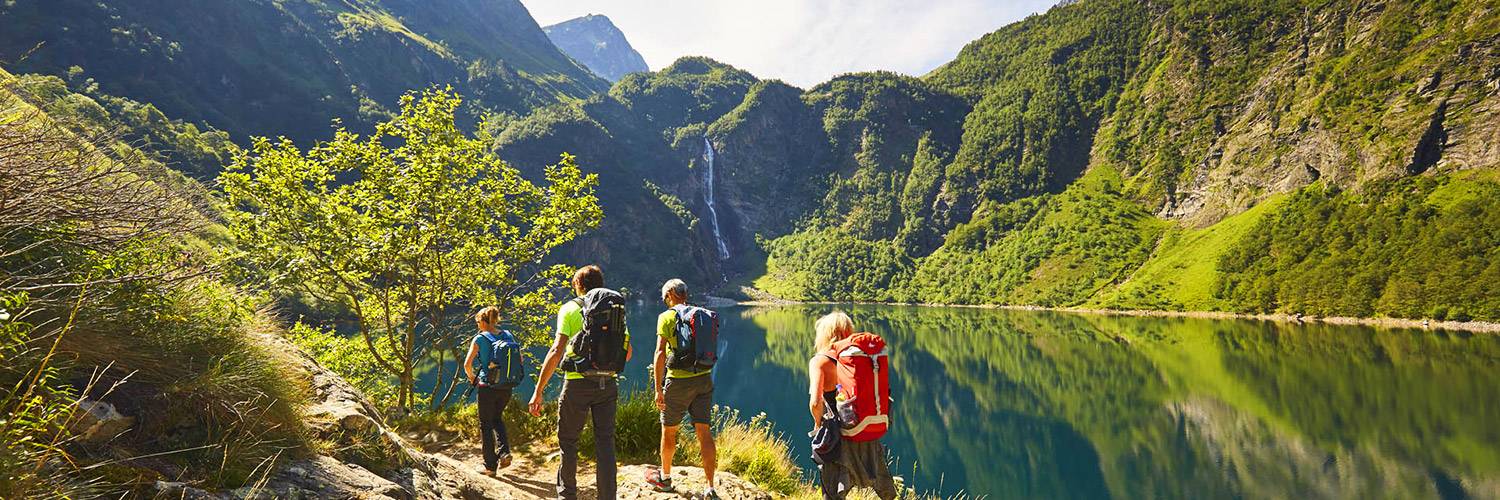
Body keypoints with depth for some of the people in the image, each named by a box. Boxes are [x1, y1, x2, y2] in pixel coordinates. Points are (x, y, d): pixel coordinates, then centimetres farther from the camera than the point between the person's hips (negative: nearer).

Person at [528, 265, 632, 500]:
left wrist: (538, 391, -11)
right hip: (608, 383, 3)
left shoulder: (570, 309, -3)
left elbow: (557, 351, -12)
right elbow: (627, 352, 12)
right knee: (605, 441, 7)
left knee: (568, 441, 13)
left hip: (578, 383, -3)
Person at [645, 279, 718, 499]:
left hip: (679, 380, -4)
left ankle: (665, 478, 32)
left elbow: (661, 353, -15)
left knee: (668, 430, 15)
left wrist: (658, 389, -14)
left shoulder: (667, 317, -7)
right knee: (704, 432, 4)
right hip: (704, 379, 4)